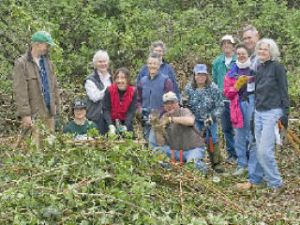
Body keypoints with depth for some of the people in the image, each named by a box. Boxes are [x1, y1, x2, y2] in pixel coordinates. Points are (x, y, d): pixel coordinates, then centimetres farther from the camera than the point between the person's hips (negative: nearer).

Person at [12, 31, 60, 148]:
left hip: (49, 112, 6)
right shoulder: (21, 64, -10)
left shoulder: (47, 62, 12)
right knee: (35, 147, -7)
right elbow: (20, 92, -14)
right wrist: (25, 114, -17)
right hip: (34, 115, -6)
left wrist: (56, 104, 14)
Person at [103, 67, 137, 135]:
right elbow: (106, 110, -15)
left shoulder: (133, 92, -11)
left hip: (126, 123, 1)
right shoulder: (109, 90, -13)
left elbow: (131, 111, -14)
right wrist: (111, 126, -30)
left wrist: (126, 126, -29)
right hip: (111, 122, -1)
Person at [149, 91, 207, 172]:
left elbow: (190, 121, -32)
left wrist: (171, 119, -34)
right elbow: (161, 143, -3)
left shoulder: (184, 111, -6)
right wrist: (157, 130, -20)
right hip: (176, 152, 4)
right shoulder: (163, 119, 3)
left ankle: (198, 162, 1)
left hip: (193, 149, -4)